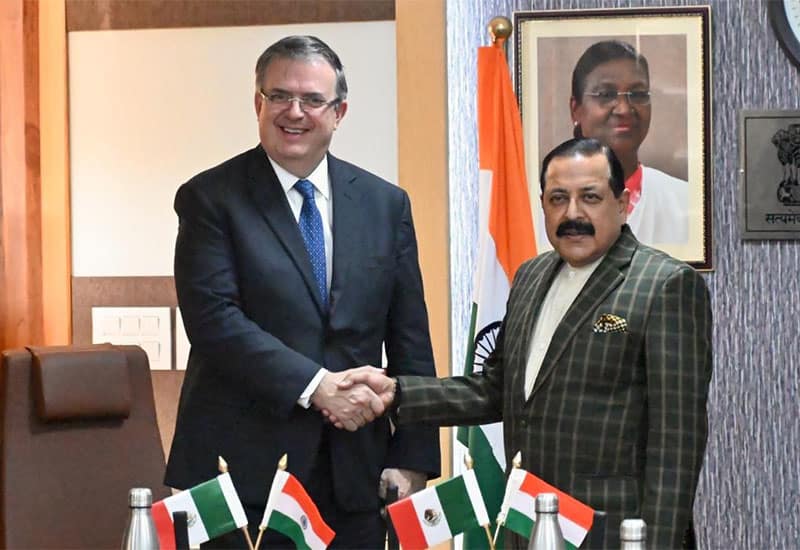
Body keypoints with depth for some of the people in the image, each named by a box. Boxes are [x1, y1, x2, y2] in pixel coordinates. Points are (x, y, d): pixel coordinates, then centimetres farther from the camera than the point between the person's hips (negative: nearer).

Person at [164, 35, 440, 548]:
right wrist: (314, 384, -20)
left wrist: (412, 461, 2)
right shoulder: (210, 198, -1)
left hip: (355, 478, 3)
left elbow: (410, 343, 8)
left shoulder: (386, 203, 9)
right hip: (242, 468, -3)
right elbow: (213, 318, -13)